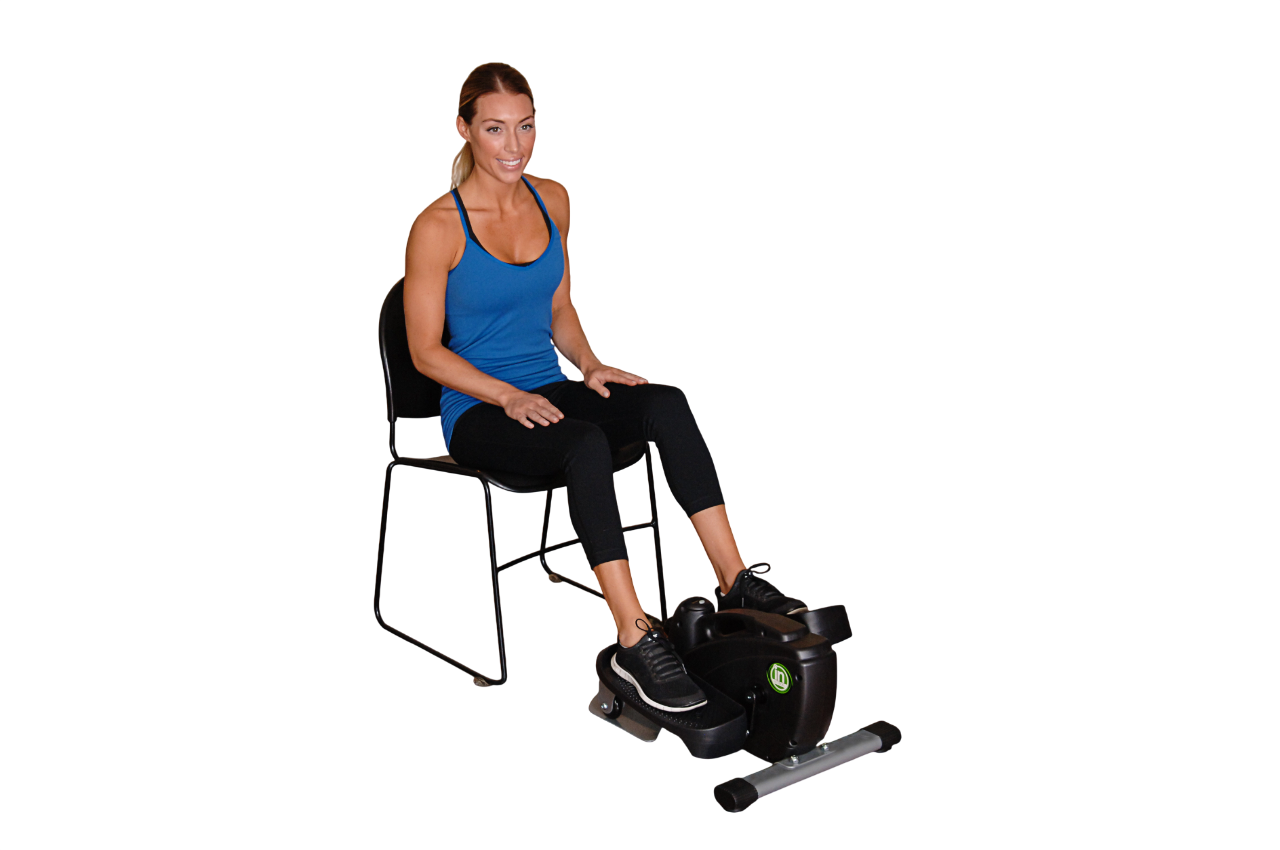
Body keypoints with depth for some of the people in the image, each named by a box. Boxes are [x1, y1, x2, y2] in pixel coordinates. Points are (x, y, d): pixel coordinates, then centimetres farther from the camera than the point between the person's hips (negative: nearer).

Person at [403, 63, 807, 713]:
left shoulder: (551, 201, 7)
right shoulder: (438, 228, -11)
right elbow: (426, 351, -8)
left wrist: (590, 366, -2)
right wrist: (509, 397, -19)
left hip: (547, 391, 5)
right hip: (478, 412, -5)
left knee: (665, 405, -25)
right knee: (585, 442, -37)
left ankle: (735, 585, -27)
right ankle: (634, 641, -36)